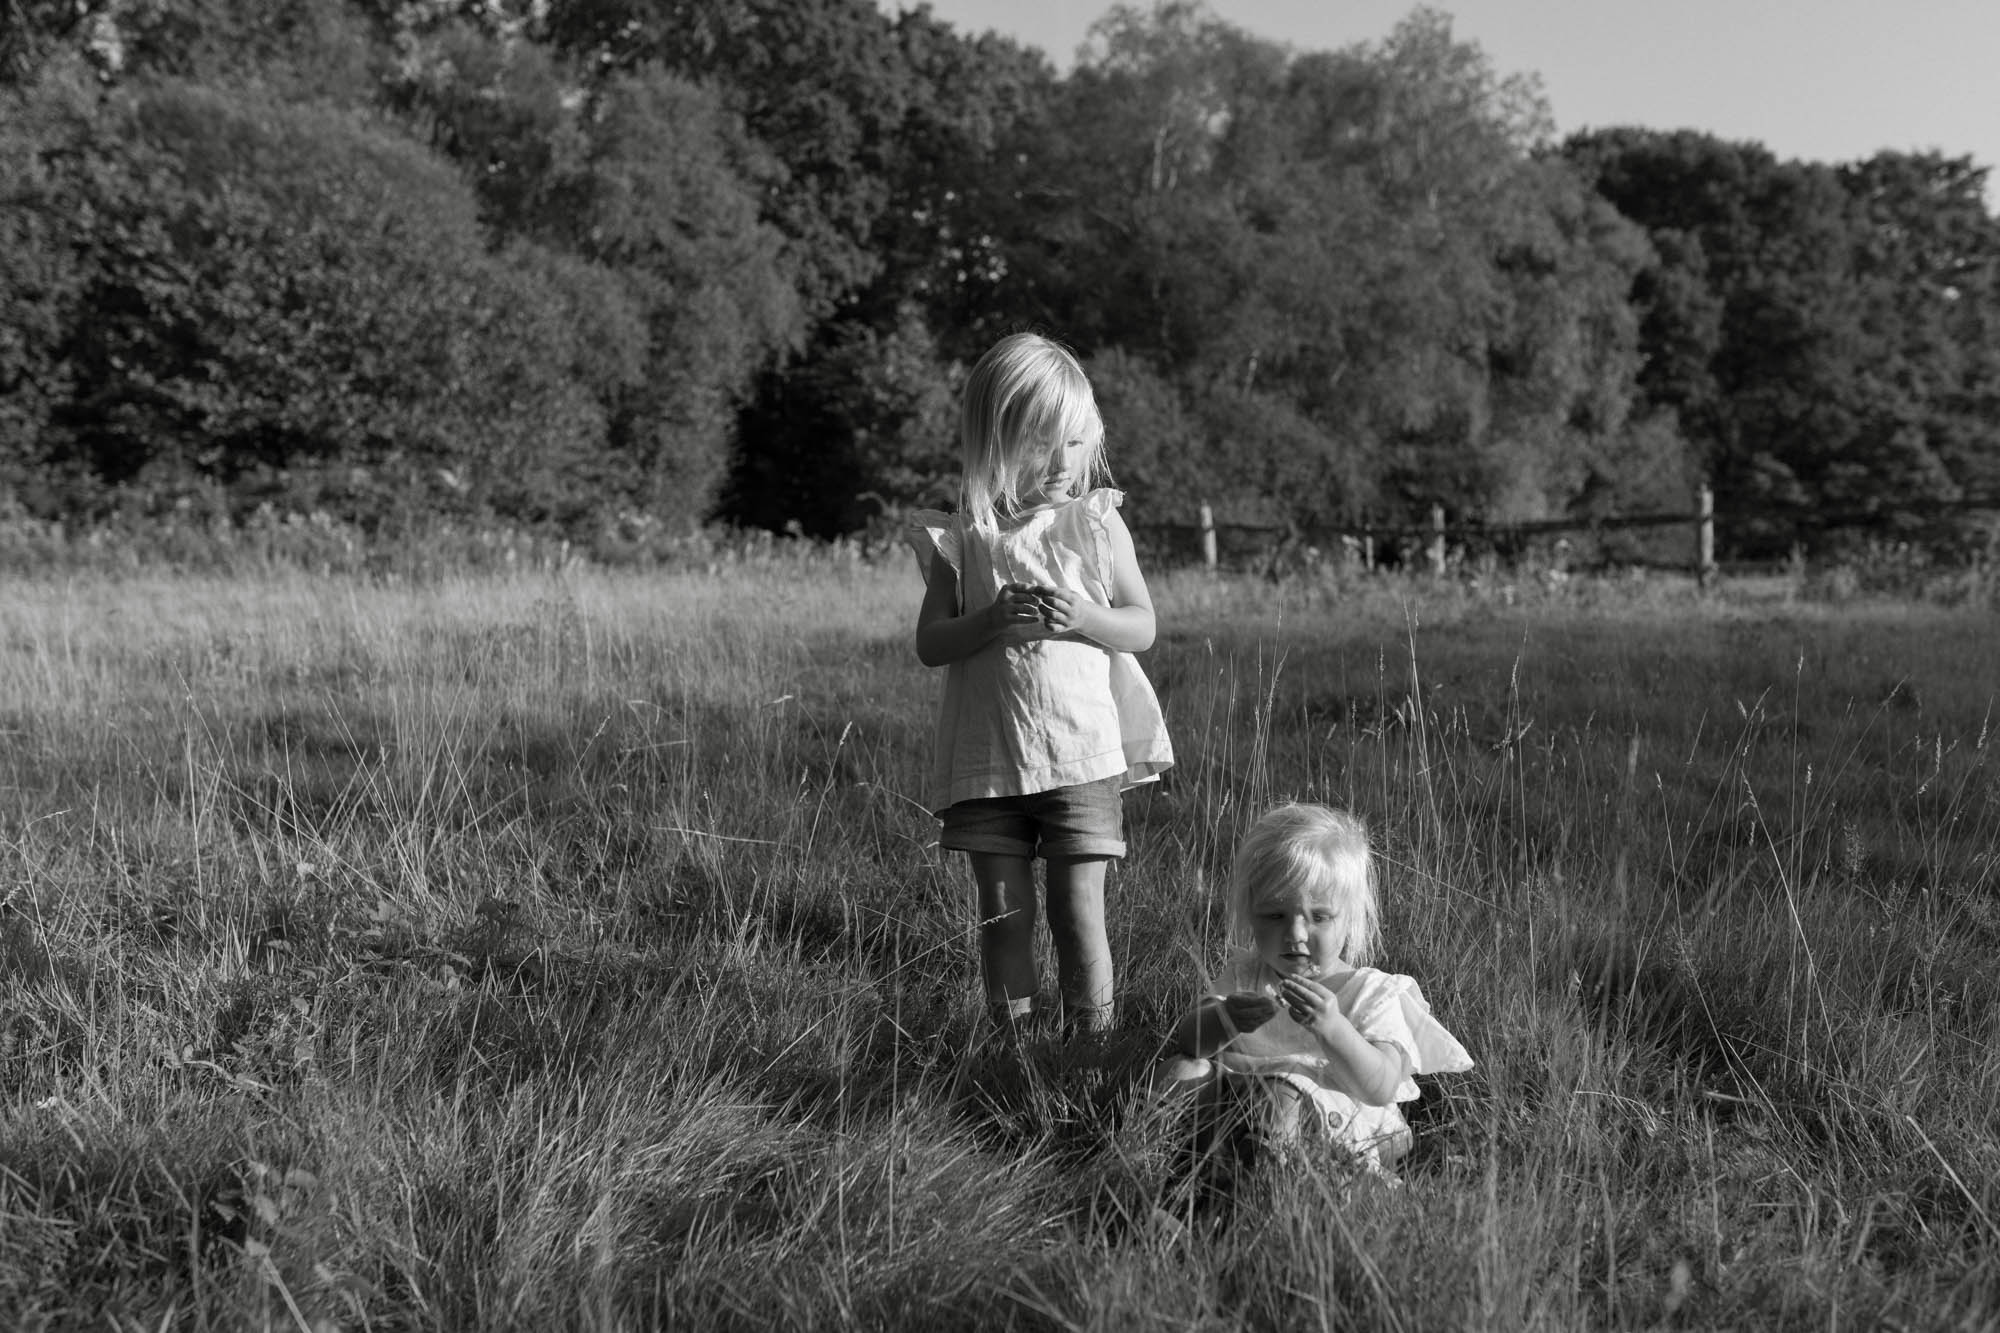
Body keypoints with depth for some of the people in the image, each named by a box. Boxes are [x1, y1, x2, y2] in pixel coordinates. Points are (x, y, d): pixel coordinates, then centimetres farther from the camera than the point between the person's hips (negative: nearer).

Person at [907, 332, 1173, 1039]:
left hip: (1081, 750, -1)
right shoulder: (961, 539, 2)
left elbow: (1143, 627, 4)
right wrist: (990, 621, -17)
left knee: (1078, 910, 0)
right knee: (1004, 912, 8)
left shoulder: (1096, 523, 2)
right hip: (984, 758, 1)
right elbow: (929, 643, 1)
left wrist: (1083, 618, -15)